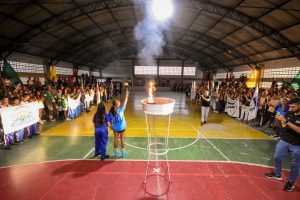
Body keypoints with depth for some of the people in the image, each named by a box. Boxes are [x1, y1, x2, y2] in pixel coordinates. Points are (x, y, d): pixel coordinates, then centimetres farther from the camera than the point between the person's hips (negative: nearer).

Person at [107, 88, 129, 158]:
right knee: (122, 140, 12)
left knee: (115, 140, 16)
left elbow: (110, 120, -2)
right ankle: (123, 153, 24)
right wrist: (127, 93, -9)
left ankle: (116, 153, 30)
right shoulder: (121, 109, -21)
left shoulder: (111, 111, -12)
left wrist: (111, 126, 15)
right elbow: (125, 101, -15)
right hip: (122, 127, -2)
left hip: (115, 128, 3)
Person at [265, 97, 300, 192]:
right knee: (277, 157, 15)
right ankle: (277, 174, 36)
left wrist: (286, 121, -31)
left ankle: (291, 182, 29)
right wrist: (279, 120, -13)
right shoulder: (289, 114, -3)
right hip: (284, 140, 5)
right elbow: (282, 126, 7)